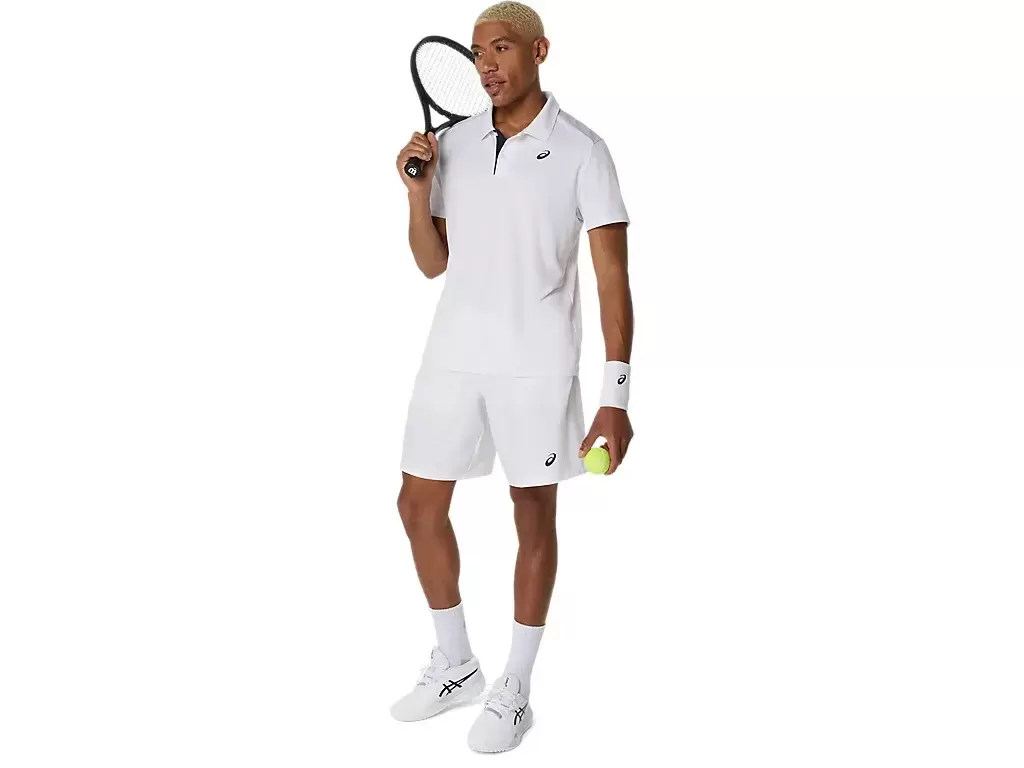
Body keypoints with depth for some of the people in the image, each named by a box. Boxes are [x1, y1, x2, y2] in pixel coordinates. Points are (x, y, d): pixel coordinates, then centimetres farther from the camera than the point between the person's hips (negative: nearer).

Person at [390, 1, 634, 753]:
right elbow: (433, 264, 11)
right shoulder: (452, 144, 6)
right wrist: (417, 188, -6)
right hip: (452, 356, 5)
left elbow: (613, 278, -10)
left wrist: (616, 396, -16)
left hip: (536, 364, -5)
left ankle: (515, 692, 20)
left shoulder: (581, 149, -7)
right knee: (419, 506, 9)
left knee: (534, 517, 4)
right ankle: (456, 664, 29)